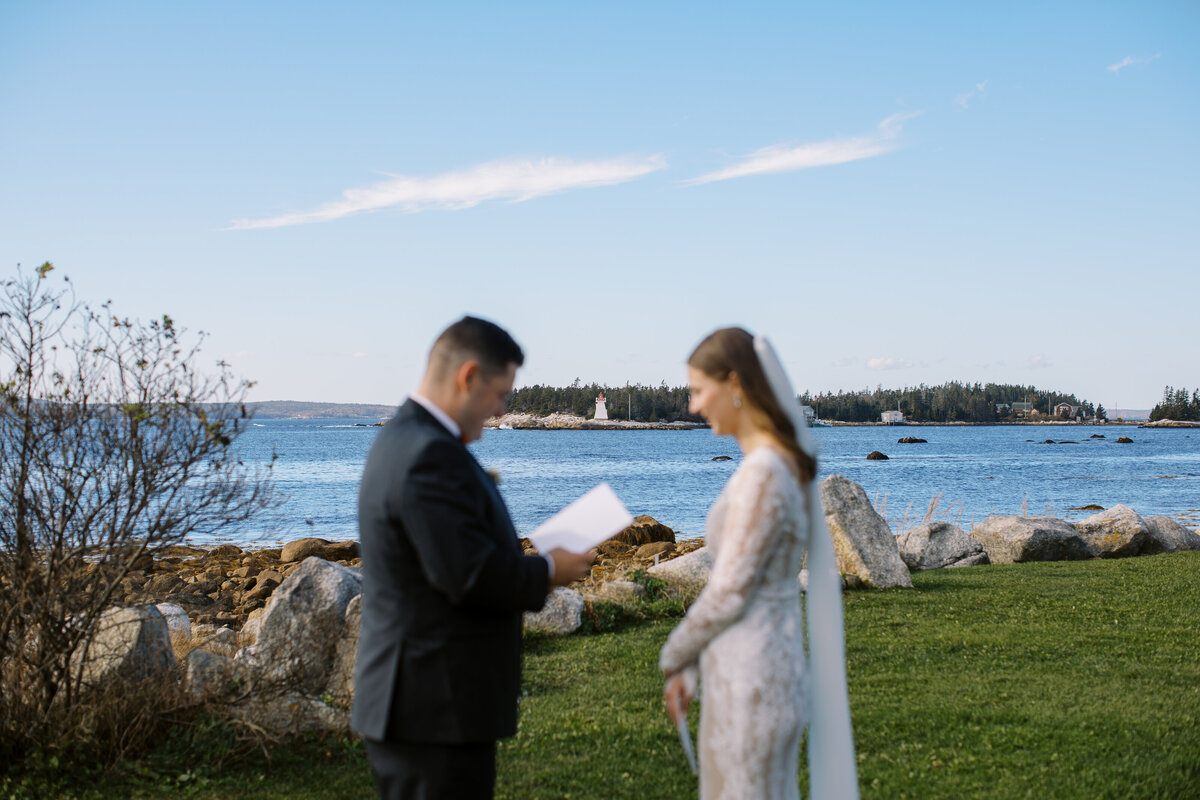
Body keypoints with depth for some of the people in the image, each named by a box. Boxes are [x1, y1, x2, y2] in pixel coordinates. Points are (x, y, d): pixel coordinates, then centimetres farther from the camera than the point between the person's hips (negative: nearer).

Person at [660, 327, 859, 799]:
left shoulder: (762, 473, -19)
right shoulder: (783, 462, 10)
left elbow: (728, 594, -18)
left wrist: (673, 657, -1)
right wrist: (690, 669, 12)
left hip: (750, 680, -9)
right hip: (768, 667, 9)